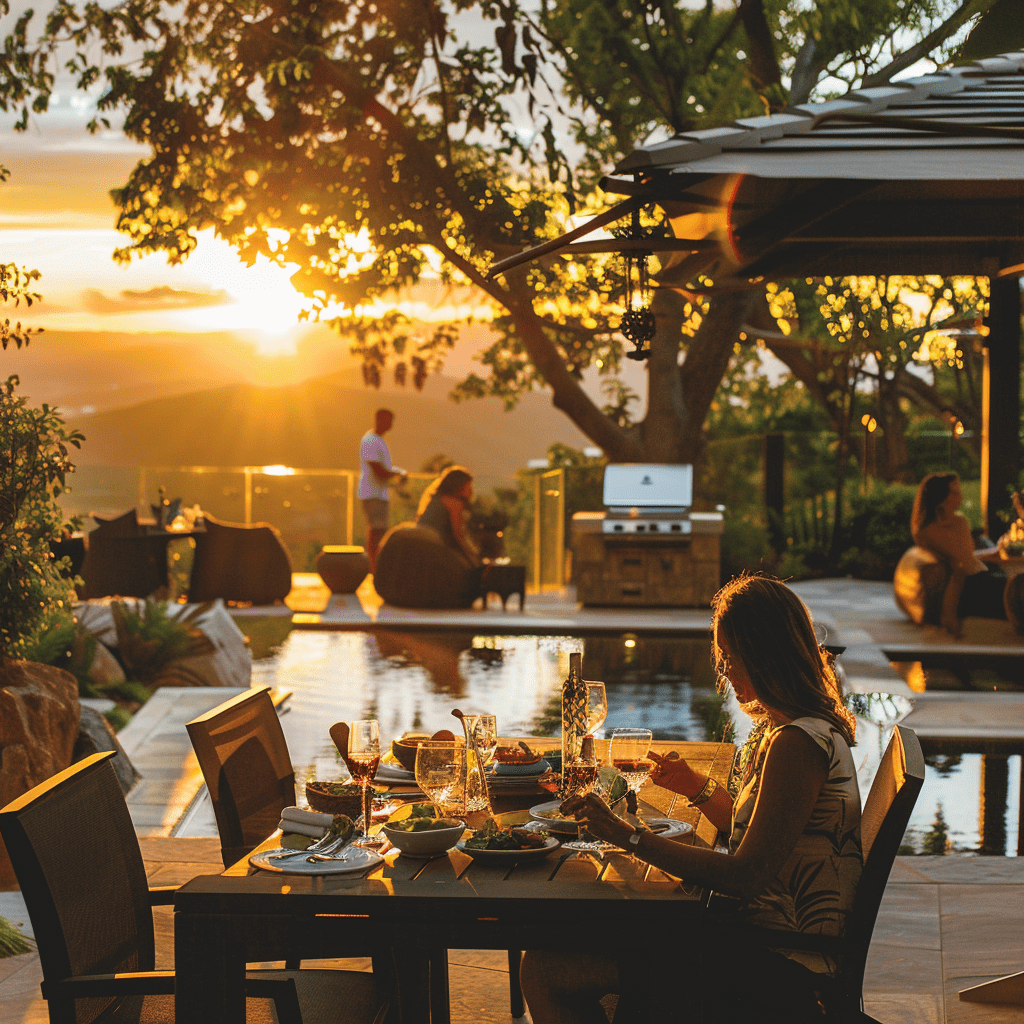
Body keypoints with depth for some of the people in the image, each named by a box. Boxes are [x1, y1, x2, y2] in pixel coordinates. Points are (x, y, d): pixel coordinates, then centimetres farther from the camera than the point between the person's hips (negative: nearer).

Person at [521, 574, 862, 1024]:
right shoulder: (808, 728, 12)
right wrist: (697, 787, 14)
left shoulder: (799, 744, -21)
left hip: (775, 968, -10)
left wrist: (628, 836, -21)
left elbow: (747, 875, -24)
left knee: (544, 970, -12)